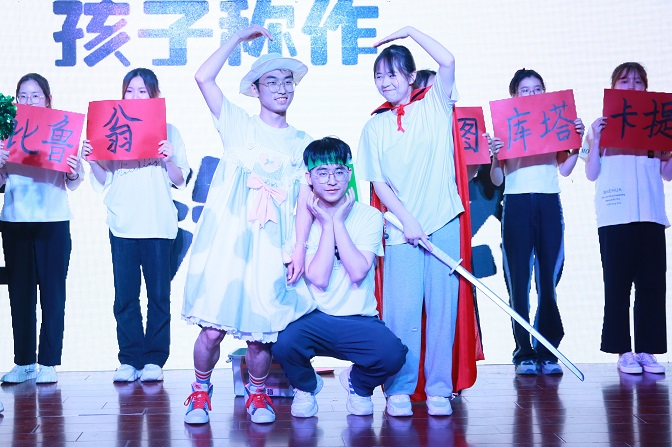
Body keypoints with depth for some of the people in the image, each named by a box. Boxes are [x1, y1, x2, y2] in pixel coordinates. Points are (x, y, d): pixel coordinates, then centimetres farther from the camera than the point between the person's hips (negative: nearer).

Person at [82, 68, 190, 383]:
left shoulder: (168, 131, 7)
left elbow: (180, 181, 3)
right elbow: (103, 180, 11)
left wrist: (169, 160, -16)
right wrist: (91, 160, -7)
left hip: (158, 225, -1)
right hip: (122, 224, 2)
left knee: (159, 294, 1)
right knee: (125, 295, 2)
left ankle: (154, 359, 8)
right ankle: (130, 359, 9)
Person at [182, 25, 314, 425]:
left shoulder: (302, 143, 13)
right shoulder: (239, 125, 10)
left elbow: (306, 200, 7)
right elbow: (204, 77, -1)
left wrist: (300, 246, -4)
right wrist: (240, 37, 3)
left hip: (273, 248, 1)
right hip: (227, 241, -1)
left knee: (261, 332, -1)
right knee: (213, 328, -6)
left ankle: (257, 393, 24)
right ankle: (201, 391, 18)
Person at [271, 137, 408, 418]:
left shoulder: (369, 216, -1)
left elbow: (357, 272, -16)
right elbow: (319, 279, -15)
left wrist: (338, 221, -13)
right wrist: (326, 224, -13)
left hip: (359, 322, 0)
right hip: (312, 319, 0)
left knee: (393, 354, -30)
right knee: (283, 343, -32)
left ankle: (358, 384, 9)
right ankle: (306, 385, 6)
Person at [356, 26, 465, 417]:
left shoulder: (435, 105, 6)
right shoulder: (375, 127, 9)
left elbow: (447, 61, -10)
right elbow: (379, 183, 5)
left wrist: (410, 31, -2)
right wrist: (408, 220, -6)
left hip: (443, 224, -1)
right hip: (401, 229, 1)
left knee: (443, 307, 0)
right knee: (401, 311, -4)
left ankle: (439, 389, 9)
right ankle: (399, 390, 8)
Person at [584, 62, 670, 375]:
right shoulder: (602, 126, 10)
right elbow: (592, 174, 3)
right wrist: (595, 138, -7)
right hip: (614, 217, -2)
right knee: (617, 286, -3)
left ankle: (647, 350, 6)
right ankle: (623, 351, 2)